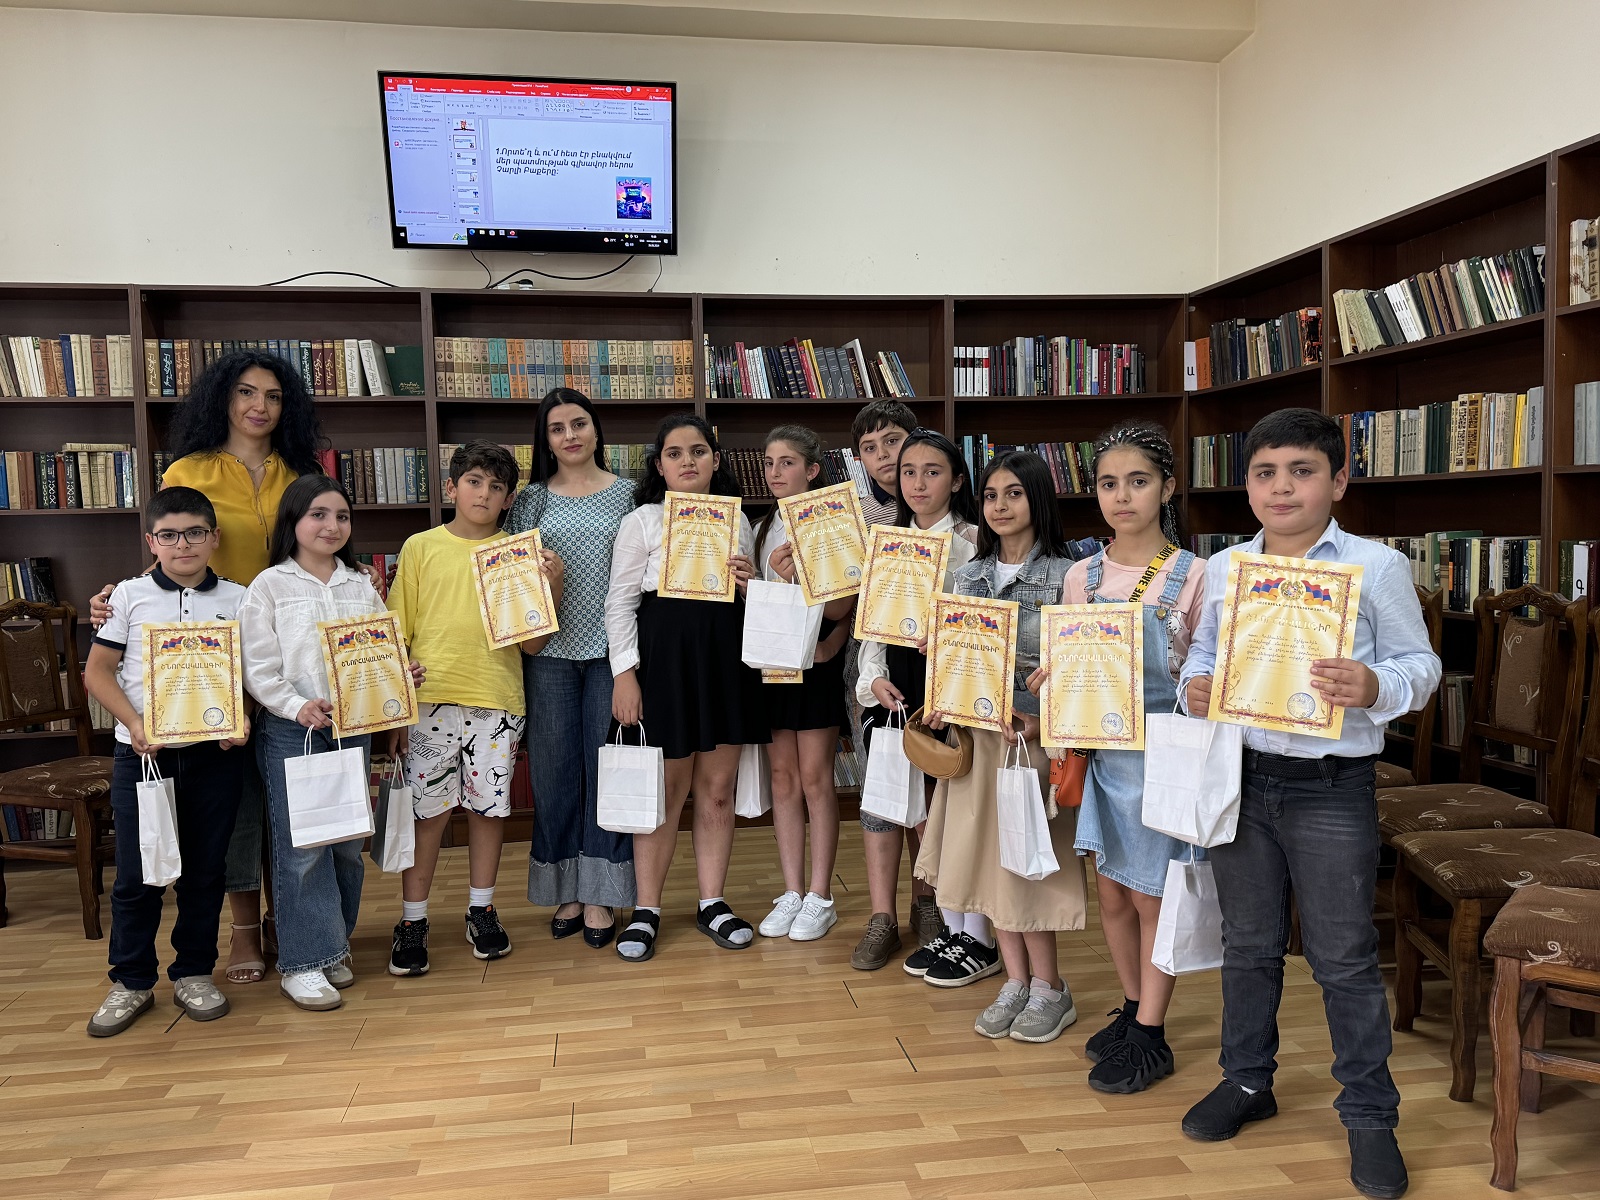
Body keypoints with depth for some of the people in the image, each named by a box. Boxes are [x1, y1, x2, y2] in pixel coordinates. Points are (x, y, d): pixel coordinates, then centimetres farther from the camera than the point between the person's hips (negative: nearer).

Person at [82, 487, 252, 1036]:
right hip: (141, 753, 0)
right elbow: (98, 671, 3)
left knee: (204, 870, 9)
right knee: (136, 874, 6)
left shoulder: (237, 600, 4)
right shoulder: (130, 596, 2)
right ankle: (131, 982, 22)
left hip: (214, 753, 1)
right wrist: (135, 724, -11)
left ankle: (194, 974, 25)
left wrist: (242, 719, -10)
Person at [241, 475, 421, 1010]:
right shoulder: (270, 586, -2)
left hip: (353, 727, 4)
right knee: (301, 846, -4)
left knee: (348, 843, 10)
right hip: (291, 730, -4)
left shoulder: (362, 587, 10)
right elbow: (258, 669, -7)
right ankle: (302, 962, 5)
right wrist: (298, 707, -20)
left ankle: (334, 946, 25)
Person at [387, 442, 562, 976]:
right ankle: (412, 921, 18)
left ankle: (481, 911, 26)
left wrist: (553, 585, -11)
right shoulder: (421, 547, 5)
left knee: (488, 806, 9)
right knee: (427, 810, 3)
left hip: (497, 701, 1)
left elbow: (533, 642, 2)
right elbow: (398, 634, 6)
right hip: (431, 699, -1)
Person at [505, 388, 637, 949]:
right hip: (550, 652, 1)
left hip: (610, 649, -1)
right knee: (554, 767, 5)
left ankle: (599, 894, 13)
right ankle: (565, 890, 19)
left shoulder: (627, 494, 6)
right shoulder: (532, 499, 8)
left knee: (607, 765, 2)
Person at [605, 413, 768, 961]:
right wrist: (625, 673, -11)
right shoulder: (642, 521, 1)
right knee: (665, 792, 1)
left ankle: (712, 902, 21)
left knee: (717, 790, 8)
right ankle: (646, 910, 15)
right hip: (664, 658, -3)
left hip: (727, 658, 4)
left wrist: (749, 582, -4)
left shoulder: (736, 520, 13)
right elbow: (620, 602, -2)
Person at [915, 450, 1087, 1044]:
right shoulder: (970, 575, 9)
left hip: (1033, 732, -5)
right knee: (986, 856, 10)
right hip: (975, 732, 6)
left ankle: (1050, 989, 19)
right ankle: (1015, 982, 25)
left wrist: (1042, 721, -21)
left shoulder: (1063, 575, -7)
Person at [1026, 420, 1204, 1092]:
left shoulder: (1191, 577, -7)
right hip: (1101, 753, 4)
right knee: (1111, 892, 14)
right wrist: (1039, 687, -12)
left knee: (1150, 897, 6)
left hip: (1162, 754, -4)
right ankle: (1133, 1007, 34)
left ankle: (1150, 1037, 21)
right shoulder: (1081, 578, 4)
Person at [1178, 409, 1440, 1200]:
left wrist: (1373, 686, -24)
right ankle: (1247, 1080, 35)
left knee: (1344, 956, 7)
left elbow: (1420, 665, -4)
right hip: (1239, 777, 4)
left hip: (1332, 787, -4)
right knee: (1246, 942, 17)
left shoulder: (1377, 567, -6)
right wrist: (1193, 686, -7)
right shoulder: (1222, 569, 6)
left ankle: (1369, 1112, 25)